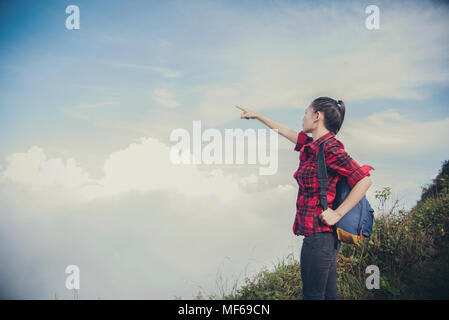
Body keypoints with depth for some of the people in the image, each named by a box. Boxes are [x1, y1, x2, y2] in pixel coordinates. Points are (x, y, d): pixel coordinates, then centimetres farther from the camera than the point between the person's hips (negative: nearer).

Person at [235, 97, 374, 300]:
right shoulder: (313, 145, 11)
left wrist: (337, 213, -18)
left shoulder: (329, 148, -16)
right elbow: (285, 131, 26)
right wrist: (257, 116, 36)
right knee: (328, 293, 15)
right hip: (324, 235, 9)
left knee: (313, 294, 0)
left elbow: (364, 180, -19)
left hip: (319, 234, -9)